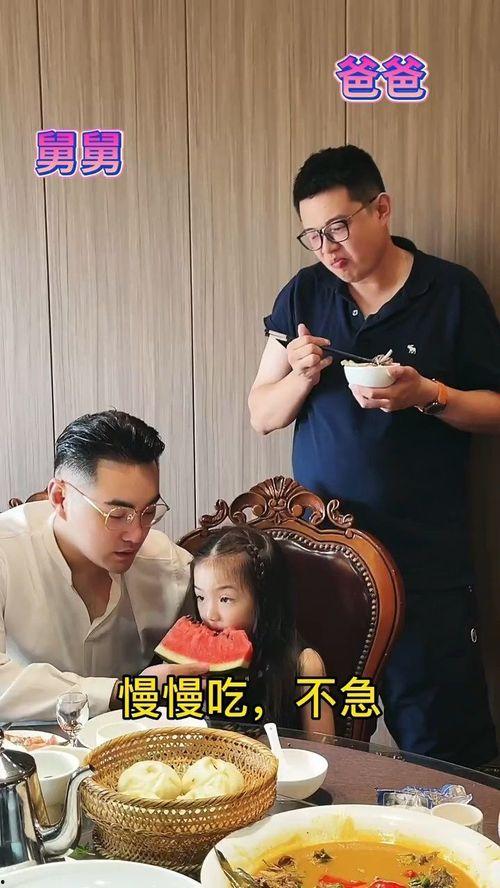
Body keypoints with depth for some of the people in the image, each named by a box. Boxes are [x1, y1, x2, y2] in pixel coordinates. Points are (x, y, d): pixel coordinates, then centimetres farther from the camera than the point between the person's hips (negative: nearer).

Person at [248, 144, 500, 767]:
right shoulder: (303, 295, 7)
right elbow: (262, 416, 10)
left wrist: (428, 395, -16)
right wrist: (303, 376, -10)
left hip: (424, 551, -2)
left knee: (440, 737, 1)